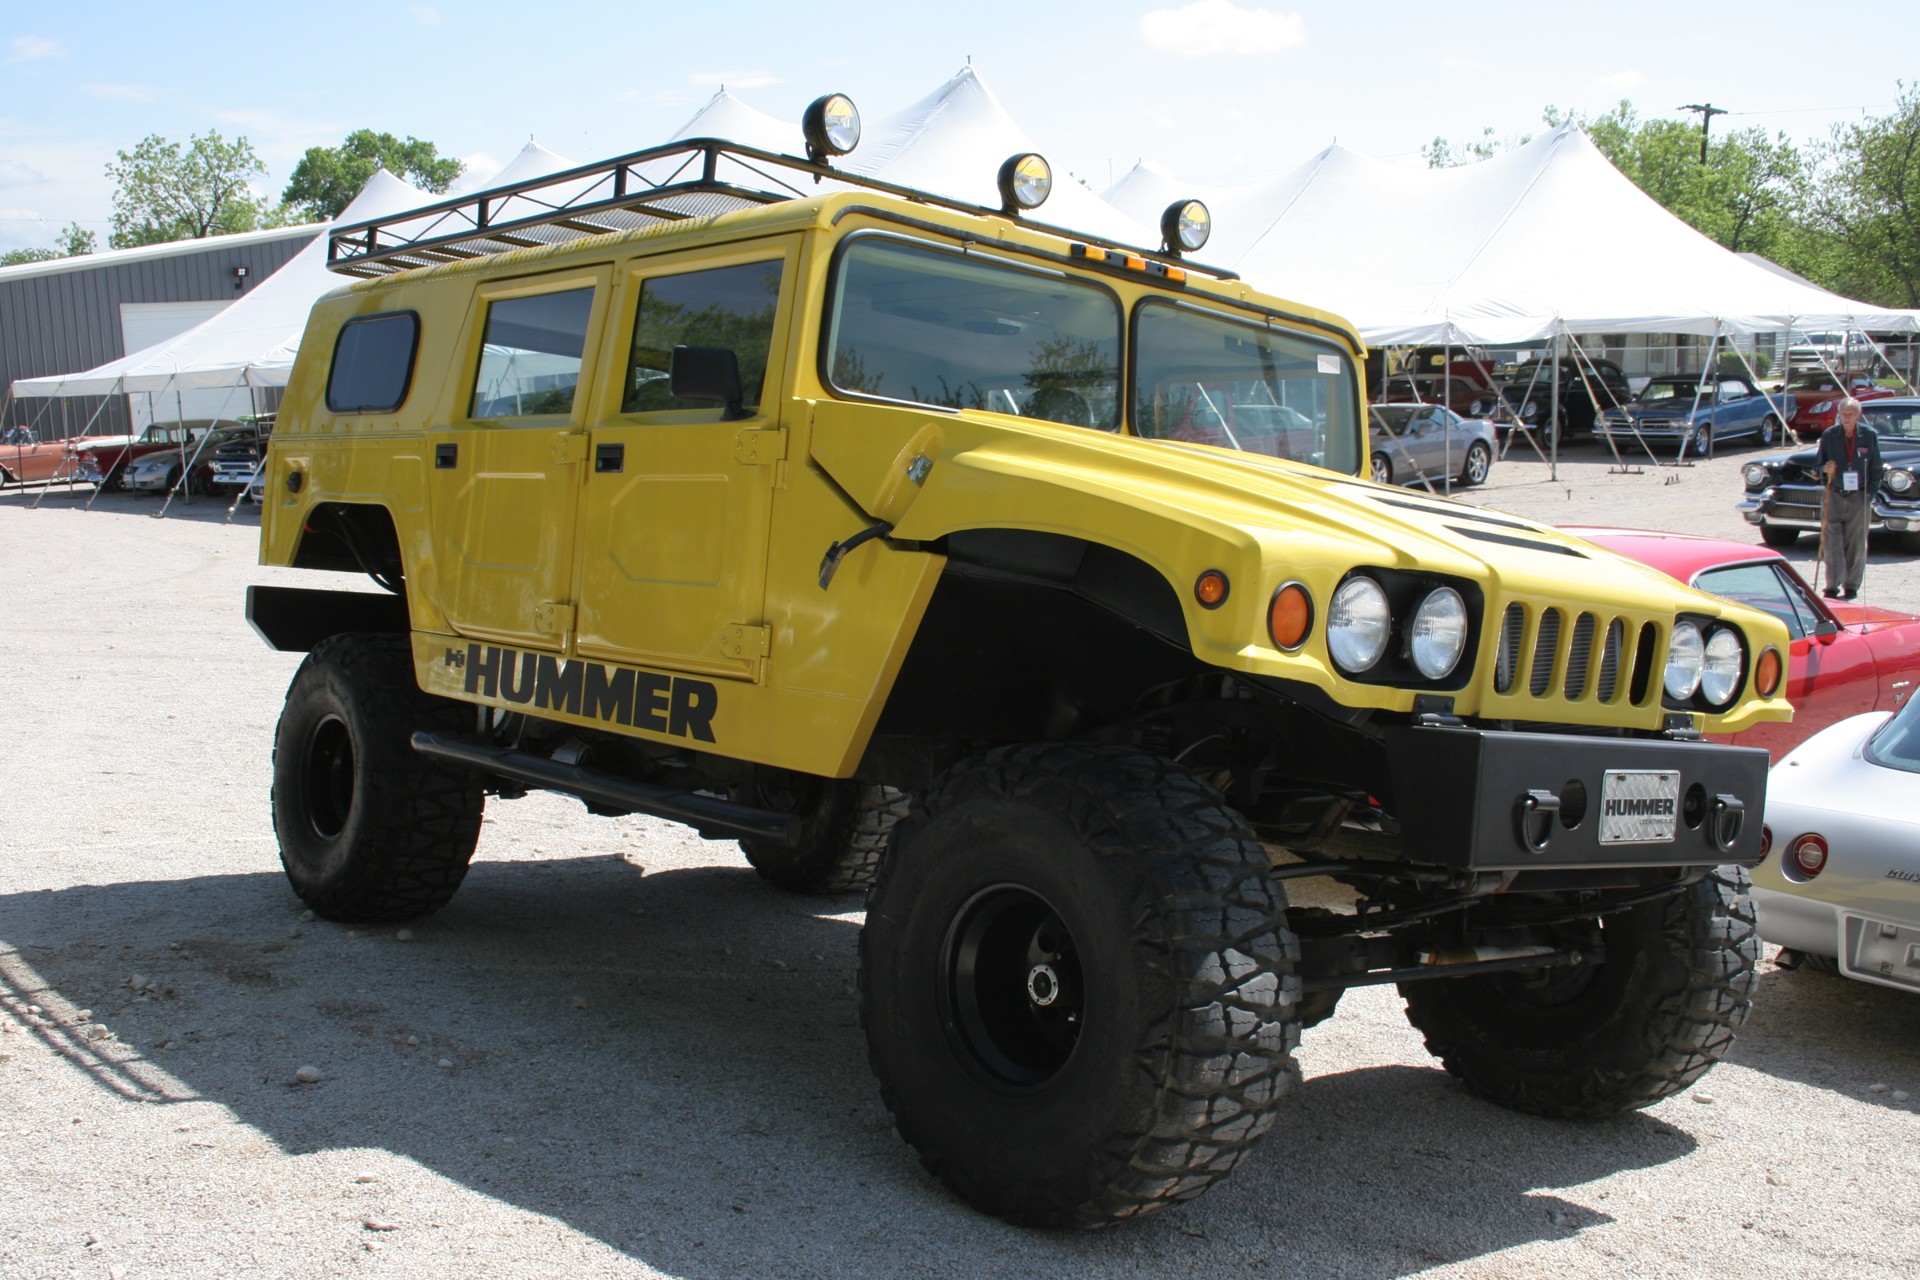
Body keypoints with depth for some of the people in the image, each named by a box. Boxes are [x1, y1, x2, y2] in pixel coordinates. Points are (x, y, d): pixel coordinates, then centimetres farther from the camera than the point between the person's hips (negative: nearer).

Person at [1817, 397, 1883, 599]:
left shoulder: (1869, 435, 1)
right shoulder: (1828, 435, 1)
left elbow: (1876, 468, 7)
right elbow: (1820, 466, 9)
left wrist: (1870, 494, -2)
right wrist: (1825, 469, -14)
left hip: (1859, 499, 0)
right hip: (1834, 497, 0)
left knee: (1856, 546, 5)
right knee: (1831, 544, -5)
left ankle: (1851, 586, 14)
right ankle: (1832, 587, -2)